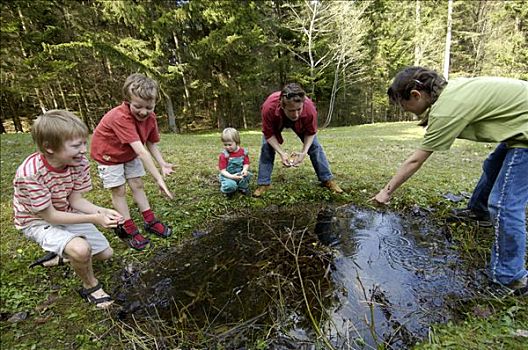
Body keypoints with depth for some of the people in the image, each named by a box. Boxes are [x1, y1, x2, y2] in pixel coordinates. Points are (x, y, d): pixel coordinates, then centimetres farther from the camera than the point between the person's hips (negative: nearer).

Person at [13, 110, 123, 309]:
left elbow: (76, 200, -11)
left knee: (106, 254, 7)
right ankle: (90, 286, -3)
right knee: (81, 248, -34)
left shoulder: (80, 163, -18)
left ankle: (60, 254, 32)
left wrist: (102, 212, -29)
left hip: (67, 214, 6)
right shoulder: (29, 174, -33)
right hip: (38, 221, -5)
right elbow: (49, 216, -25)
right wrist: (93, 219, -34)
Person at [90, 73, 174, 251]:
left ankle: (150, 222, 15)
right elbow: (141, 151, -46)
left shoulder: (150, 117, -16)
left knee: (137, 185, 7)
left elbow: (151, 144, -11)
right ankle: (129, 230, 8)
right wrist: (158, 178, -48)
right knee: (119, 190, -2)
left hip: (130, 154, 6)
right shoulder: (120, 117, -39)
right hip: (108, 154, -6)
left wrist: (162, 164, -27)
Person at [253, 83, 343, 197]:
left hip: (301, 124, 1)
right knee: (266, 147, -15)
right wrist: (281, 153, -37)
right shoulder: (269, 107, -45)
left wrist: (304, 152, -34)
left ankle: (327, 180, 10)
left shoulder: (310, 108, -41)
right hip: (276, 123, 0)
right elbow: (269, 134, -29)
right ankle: (263, 183, -3)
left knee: (315, 146, -4)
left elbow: (311, 133, -21)